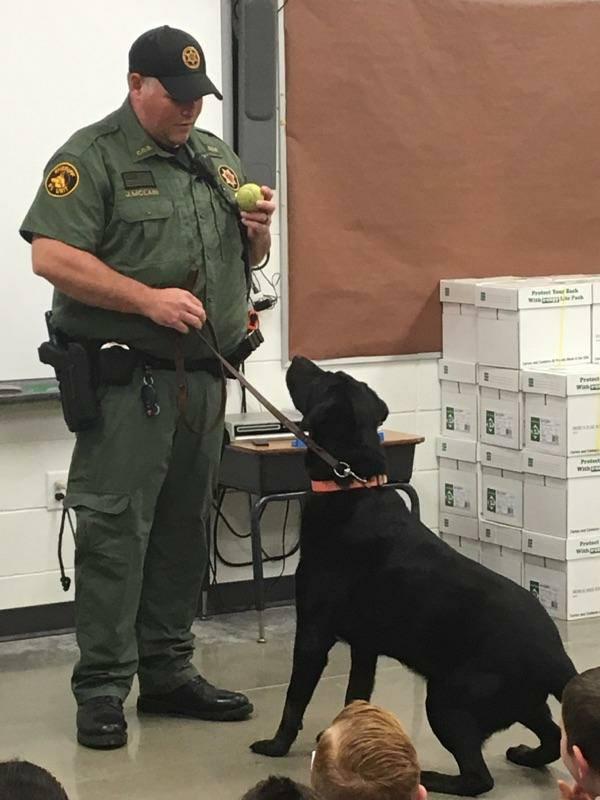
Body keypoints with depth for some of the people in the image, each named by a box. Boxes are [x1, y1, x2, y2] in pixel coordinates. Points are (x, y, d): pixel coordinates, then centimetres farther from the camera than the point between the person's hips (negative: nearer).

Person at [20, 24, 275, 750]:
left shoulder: (217, 158, 15)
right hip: (125, 378, -7)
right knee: (115, 530, -6)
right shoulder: (91, 157, -6)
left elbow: (247, 260, 24)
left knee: (184, 527, 11)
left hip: (203, 376, 7)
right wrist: (149, 299, -21)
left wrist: (257, 230, 1)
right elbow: (51, 257, -16)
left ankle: (168, 672, 21)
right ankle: (102, 687, 0)